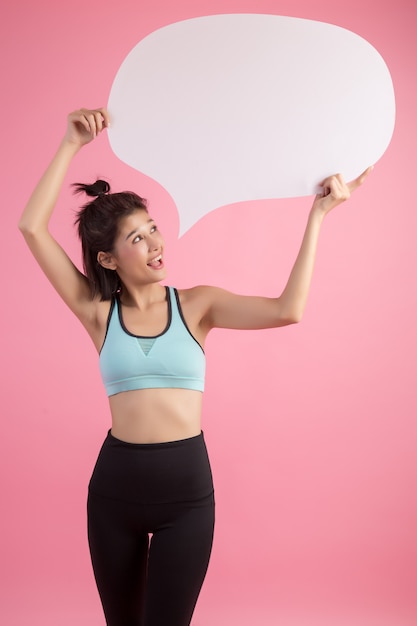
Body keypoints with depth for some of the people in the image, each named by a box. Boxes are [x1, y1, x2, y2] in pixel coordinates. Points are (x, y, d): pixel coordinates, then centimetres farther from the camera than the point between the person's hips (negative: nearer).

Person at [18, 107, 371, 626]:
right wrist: (71, 144, -8)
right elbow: (32, 227, -8)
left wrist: (317, 213, -15)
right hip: (115, 486, 1)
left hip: (186, 489, -1)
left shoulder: (196, 305, -1)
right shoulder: (99, 313, -1)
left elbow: (287, 310, -16)